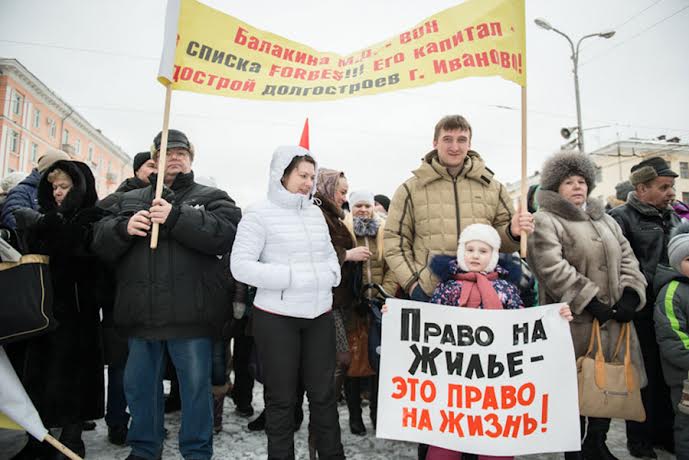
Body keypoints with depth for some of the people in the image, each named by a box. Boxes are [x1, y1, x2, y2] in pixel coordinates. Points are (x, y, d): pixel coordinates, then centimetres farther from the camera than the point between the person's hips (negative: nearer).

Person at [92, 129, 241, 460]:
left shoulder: (212, 197, 6)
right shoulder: (130, 199, 17)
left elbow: (226, 233, -14)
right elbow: (102, 242, 8)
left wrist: (176, 217, -21)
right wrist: (124, 227, -14)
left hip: (190, 313, -4)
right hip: (142, 312, 4)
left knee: (196, 386, 6)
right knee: (139, 385, 17)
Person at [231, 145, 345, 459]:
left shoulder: (316, 213, 8)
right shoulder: (260, 212, -7)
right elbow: (240, 265, -13)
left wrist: (331, 275, -3)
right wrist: (290, 278, -18)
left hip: (319, 315, 5)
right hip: (276, 317, -4)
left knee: (323, 393, 12)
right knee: (281, 398, 8)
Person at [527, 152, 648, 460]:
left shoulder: (605, 220, 20)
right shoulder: (545, 221, -6)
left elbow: (627, 259, 14)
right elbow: (552, 269, -18)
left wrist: (631, 295, -3)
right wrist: (591, 302, -19)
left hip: (613, 321, 7)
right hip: (574, 322, -7)